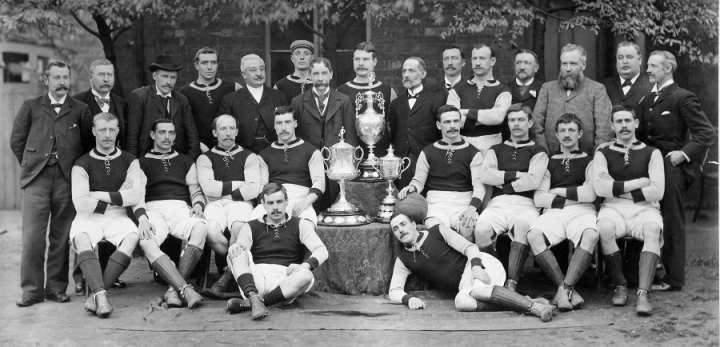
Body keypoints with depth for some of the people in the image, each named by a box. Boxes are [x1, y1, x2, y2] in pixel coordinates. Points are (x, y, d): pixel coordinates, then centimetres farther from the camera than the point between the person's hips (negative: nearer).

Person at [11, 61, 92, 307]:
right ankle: (31, 289, 2)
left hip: (67, 179, 0)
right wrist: (30, 164, 9)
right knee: (32, 236, -5)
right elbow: (16, 140, 13)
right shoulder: (31, 107, 13)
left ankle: (56, 287, 13)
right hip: (36, 178, 0)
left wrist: (76, 168, 5)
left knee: (61, 237, 4)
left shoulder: (80, 110, 12)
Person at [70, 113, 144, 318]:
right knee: (81, 239, -35)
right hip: (89, 217, -1)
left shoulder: (129, 161, 10)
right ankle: (100, 294, -46)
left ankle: (95, 294, -35)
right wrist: (118, 198, -3)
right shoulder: (83, 164, 4)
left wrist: (100, 195, -12)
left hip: (117, 217, 1)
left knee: (133, 236, -32)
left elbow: (135, 195, -3)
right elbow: (81, 203, -7)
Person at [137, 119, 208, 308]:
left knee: (201, 228, -35)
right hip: (152, 209, -1)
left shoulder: (185, 161, 28)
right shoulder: (142, 163, 20)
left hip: (180, 208, 1)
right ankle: (185, 289, -45)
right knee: (146, 242, -37)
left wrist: (198, 204, -4)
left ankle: (174, 289, -35)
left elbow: (195, 190, 20)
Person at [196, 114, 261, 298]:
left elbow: (253, 189, 0)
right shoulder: (205, 158, 18)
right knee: (211, 232, -33)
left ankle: (227, 274, -22)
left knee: (238, 228, -36)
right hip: (215, 204, 1)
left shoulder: (249, 157, 17)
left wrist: (223, 189, -1)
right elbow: (208, 188, 0)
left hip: (241, 202, -1)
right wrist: (237, 185, 0)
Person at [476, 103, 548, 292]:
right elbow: (485, 176, 3)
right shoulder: (496, 150, 23)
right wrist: (516, 175, -1)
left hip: (525, 204, -2)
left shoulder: (537, 152, 16)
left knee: (522, 227, -37)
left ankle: (511, 283, -37)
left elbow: (533, 181, -3)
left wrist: (502, 181, 3)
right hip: (498, 203, 2)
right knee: (481, 230, -31)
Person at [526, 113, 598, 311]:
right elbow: (538, 198, 7)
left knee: (591, 236, -37)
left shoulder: (589, 161, 19)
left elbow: (590, 194, -1)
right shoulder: (549, 162, 23)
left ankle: (564, 290, -36)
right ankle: (569, 291, -28)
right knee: (533, 236, -32)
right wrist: (573, 197, 0)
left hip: (582, 211, -1)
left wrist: (558, 191, 4)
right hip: (554, 212, 1)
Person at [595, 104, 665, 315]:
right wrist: (638, 183, -6)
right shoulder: (603, 154, 13)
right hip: (613, 208, 0)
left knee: (652, 230, -35)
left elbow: (657, 191, -2)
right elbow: (600, 188, -5)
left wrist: (618, 188, -4)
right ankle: (620, 286, -16)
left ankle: (643, 293, -39)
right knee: (604, 228, -34)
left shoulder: (651, 153, 12)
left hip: (644, 208, 0)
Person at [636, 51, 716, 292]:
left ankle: (674, 278, 7)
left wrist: (685, 153, -17)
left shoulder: (682, 98, -7)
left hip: (672, 168, -7)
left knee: (672, 224, 0)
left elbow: (708, 134, -11)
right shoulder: (648, 99, 16)